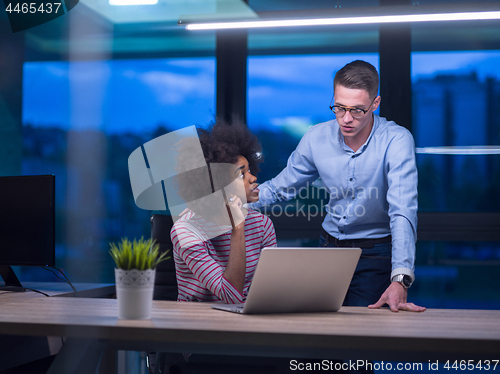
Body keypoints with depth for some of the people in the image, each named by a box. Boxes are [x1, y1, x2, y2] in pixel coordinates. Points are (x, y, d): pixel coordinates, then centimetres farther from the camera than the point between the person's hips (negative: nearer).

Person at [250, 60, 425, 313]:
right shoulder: (316, 138, -6)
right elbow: (279, 189, 7)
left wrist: (400, 280, -43)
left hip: (376, 255, -4)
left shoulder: (396, 141, -20)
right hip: (329, 245, 4)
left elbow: (402, 211, -30)